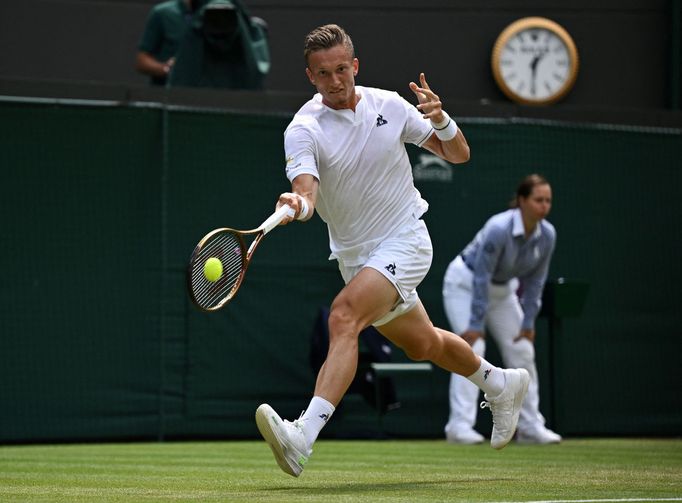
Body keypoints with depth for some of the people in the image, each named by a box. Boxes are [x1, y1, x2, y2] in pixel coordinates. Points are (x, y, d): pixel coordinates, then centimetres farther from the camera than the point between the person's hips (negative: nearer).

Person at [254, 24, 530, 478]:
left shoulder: (389, 105, -5)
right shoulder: (304, 129, -11)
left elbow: (459, 154, 4)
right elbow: (306, 187, -30)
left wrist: (440, 119, -17)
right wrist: (298, 203, -54)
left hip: (404, 240, -3)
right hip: (355, 252, 3)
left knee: (344, 315, -28)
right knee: (421, 344, 21)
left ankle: (304, 437, -40)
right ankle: (501, 384, 51)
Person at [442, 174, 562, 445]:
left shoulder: (547, 235, -16)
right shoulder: (498, 229, -34)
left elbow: (534, 280, -5)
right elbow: (481, 277, -30)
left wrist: (528, 323, -5)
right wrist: (476, 324, -28)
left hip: (502, 289, 7)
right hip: (465, 283, -7)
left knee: (522, 350, 1)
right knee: (472, 347, -20)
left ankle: (530, 425, 7)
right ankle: (460, 425, -24)